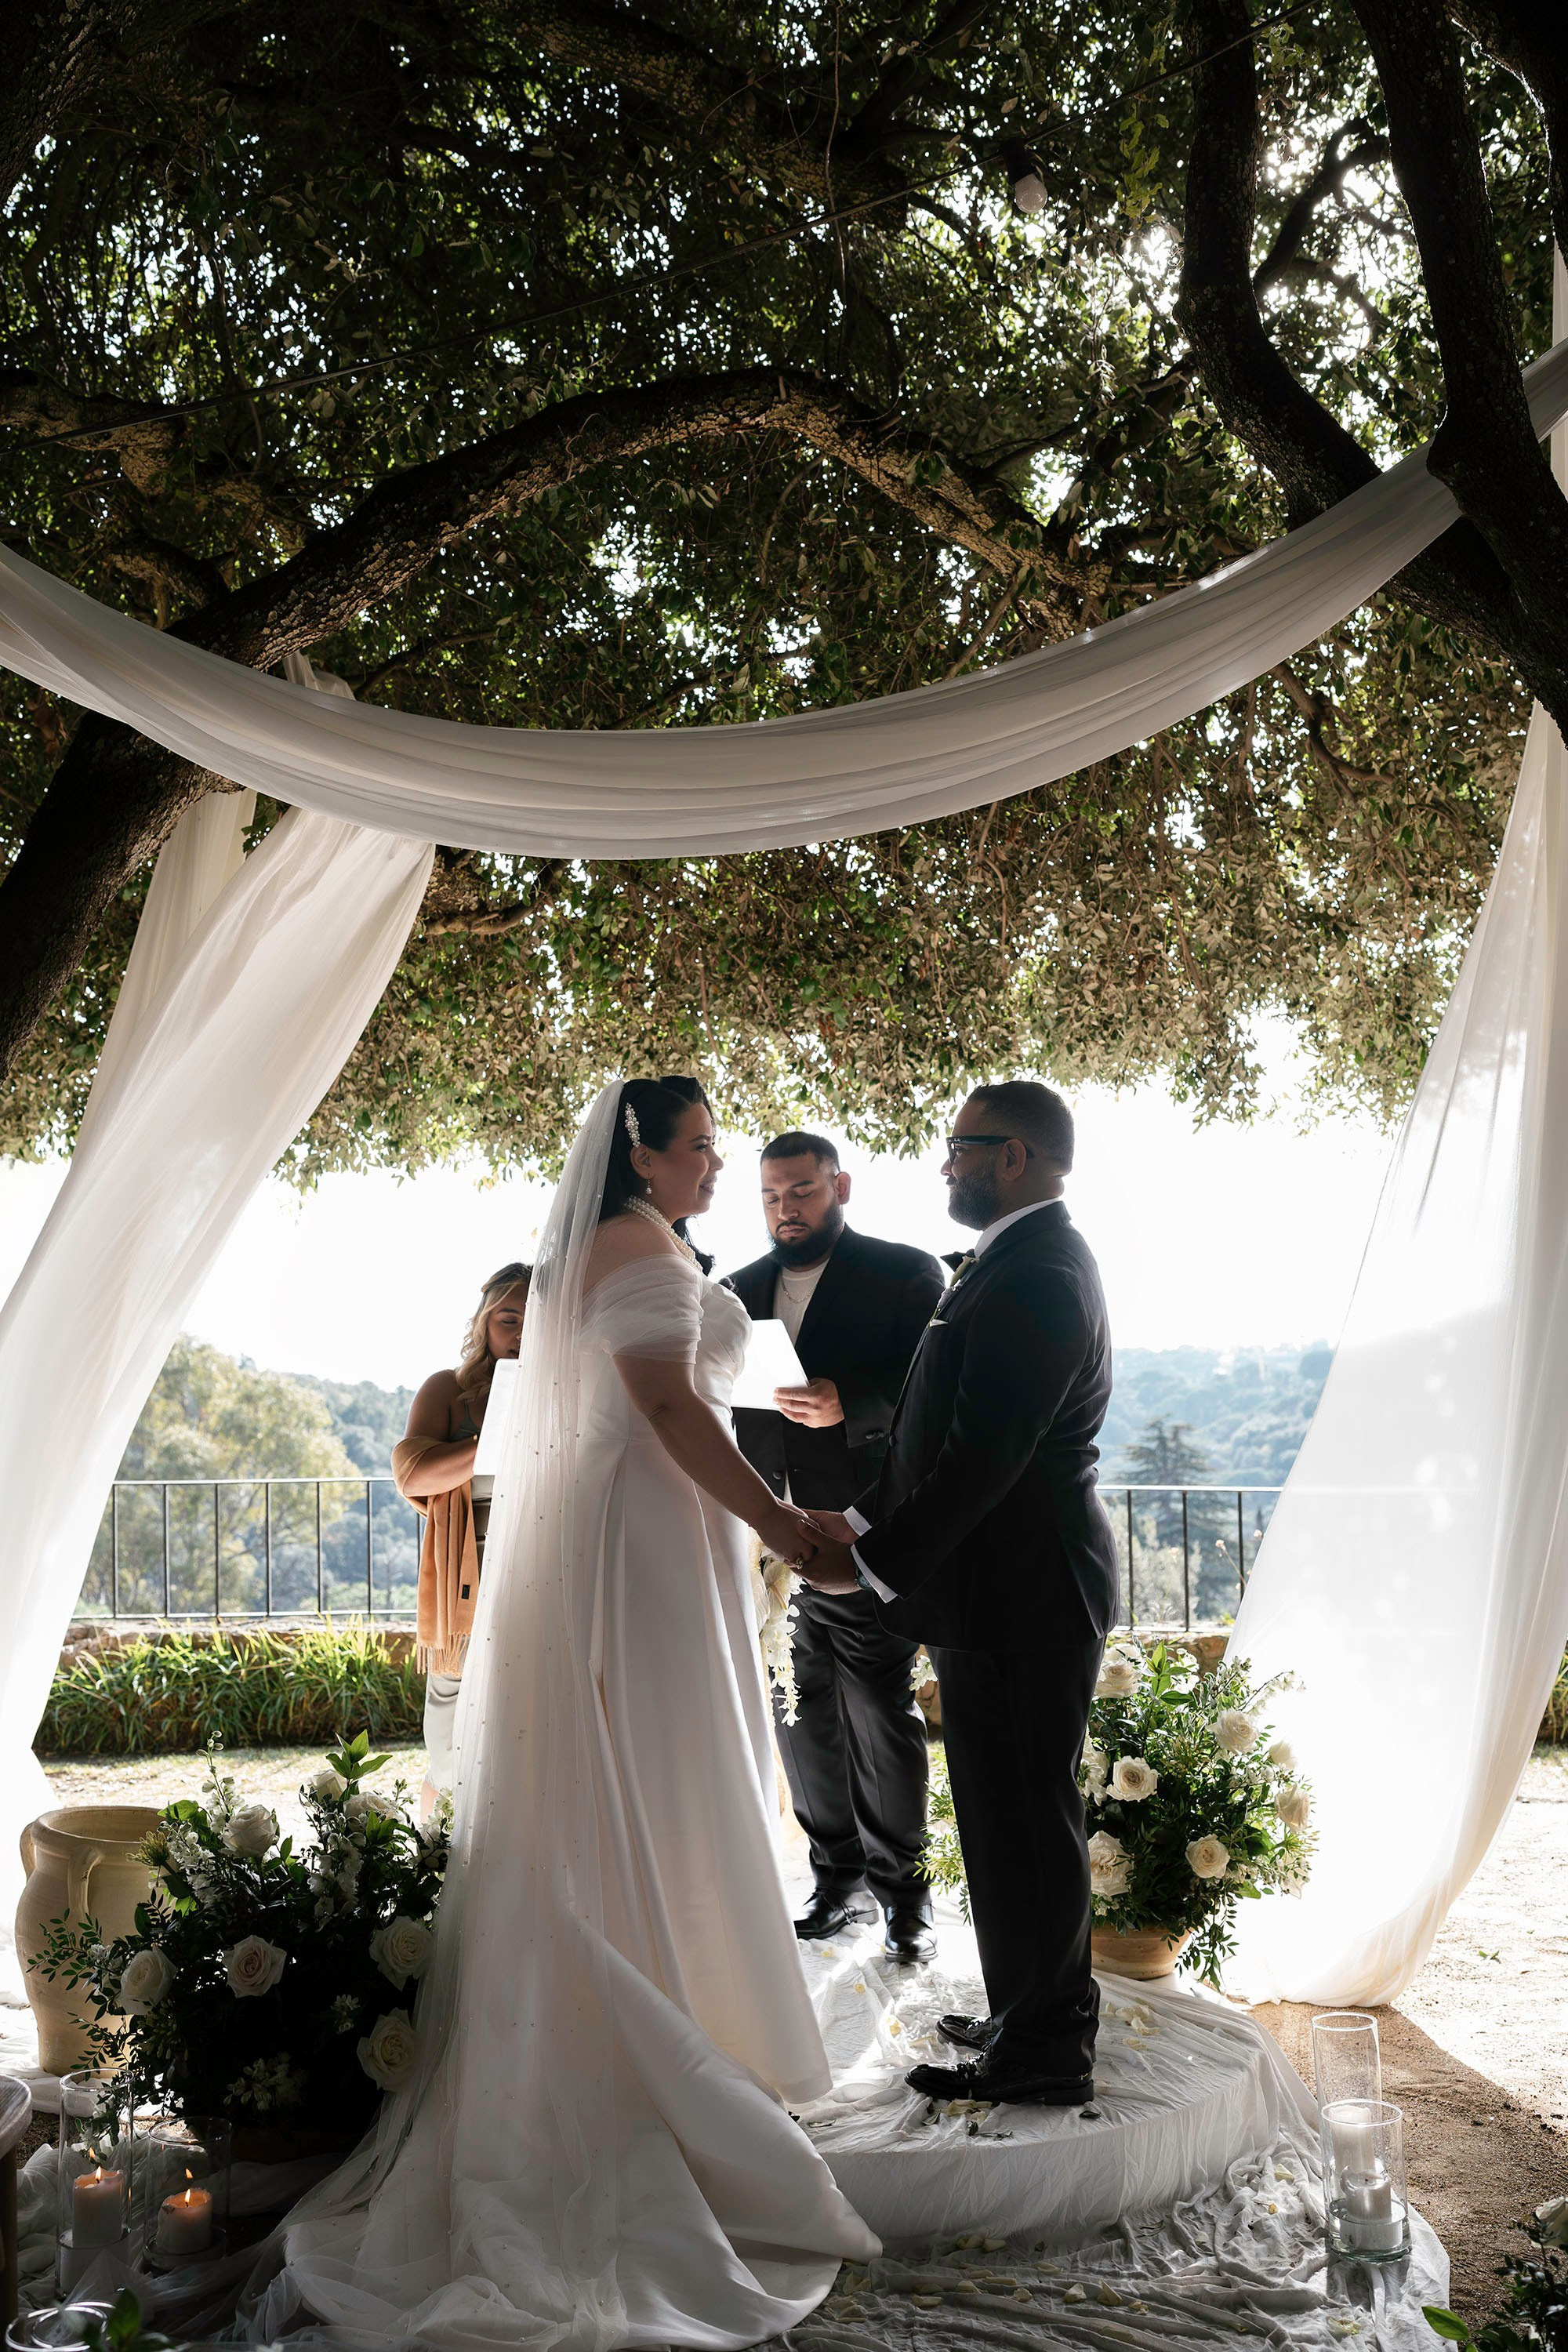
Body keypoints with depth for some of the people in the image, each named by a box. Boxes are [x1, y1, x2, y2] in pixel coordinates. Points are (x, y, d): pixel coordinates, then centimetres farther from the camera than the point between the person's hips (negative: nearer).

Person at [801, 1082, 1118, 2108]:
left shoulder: (1034, 1276, -21)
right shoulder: (1032, 1261, 13)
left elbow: (982, 1457, -25)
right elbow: (948, 1429, 16)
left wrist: (871, 1563, -17)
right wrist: (862, 1517, 10)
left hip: (1019, 1594, -10)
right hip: (1021, 1584, 10)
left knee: (1023, 1820, 1)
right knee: (1022, 1815, 19)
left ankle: (1043, 2056, 14)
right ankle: (1039, 2016, 33)